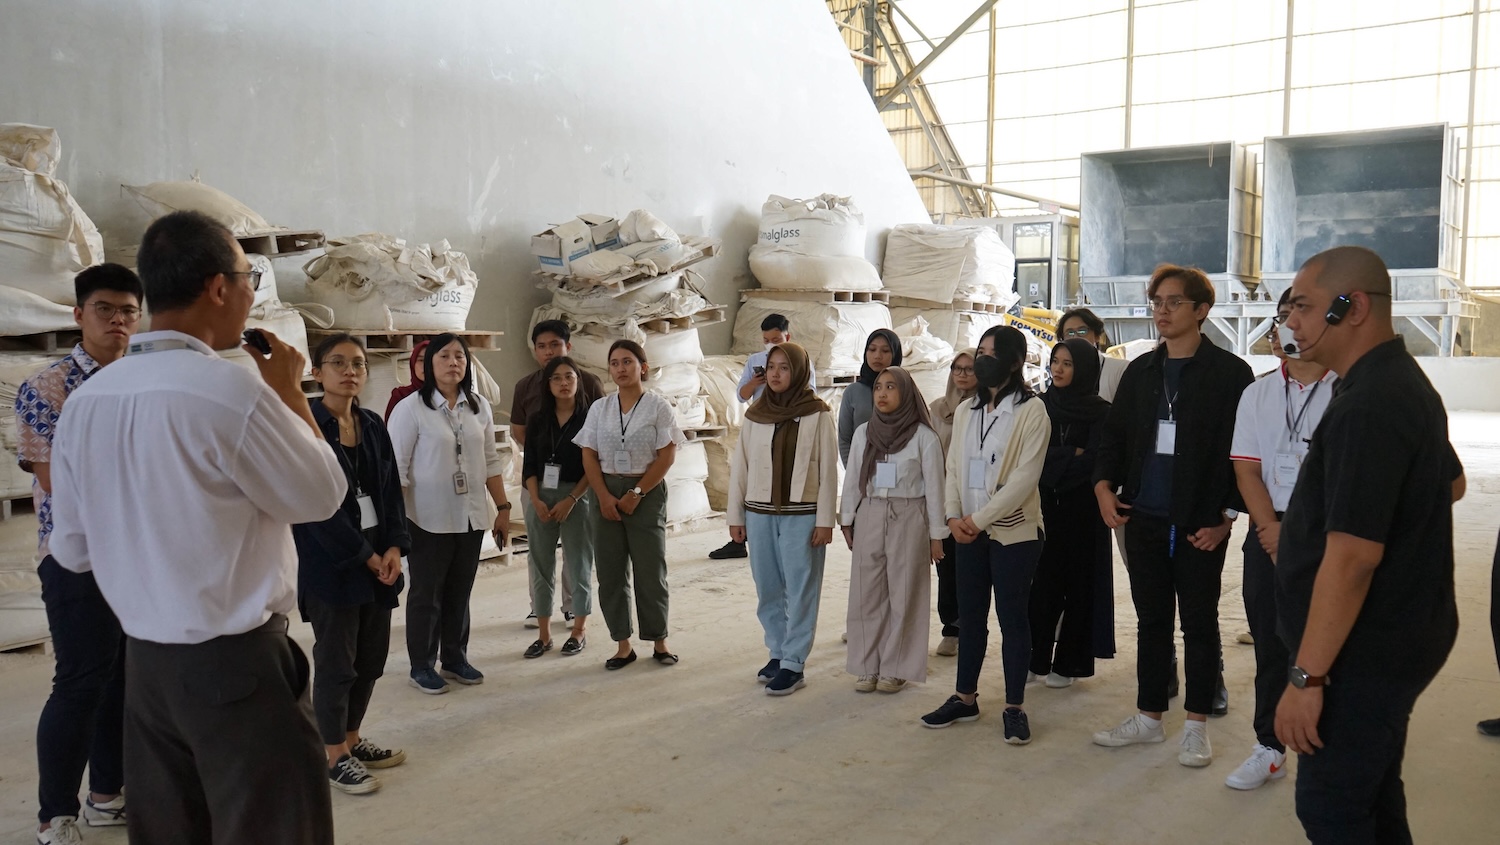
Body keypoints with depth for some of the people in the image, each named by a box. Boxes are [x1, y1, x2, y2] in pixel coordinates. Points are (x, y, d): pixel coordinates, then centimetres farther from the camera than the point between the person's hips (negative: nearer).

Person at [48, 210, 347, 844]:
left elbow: (71, 549, 10)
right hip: (237, 664, -7)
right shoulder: (230, 389, -19)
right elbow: (323, 495, -6)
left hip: (144, 663, 7)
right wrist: (290, 391, 2)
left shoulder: (83, 400, 1)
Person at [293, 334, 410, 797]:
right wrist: (365, 556, -14)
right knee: (336, 660, 3)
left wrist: (394, 547, -6)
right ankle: (335, 757, 17)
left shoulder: (372, 425, 9)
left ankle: (351, 739, 29)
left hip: (379, 555, 6)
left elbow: (390, 490, 8)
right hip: (330, 561, -6)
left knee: (371, 655, 12)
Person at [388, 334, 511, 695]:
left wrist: (503, 507, 8)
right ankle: (421, 666, 20)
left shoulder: (479, 407, 6)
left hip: (471, 517, 4)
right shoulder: (411, 408, -9)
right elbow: (397, 467, -9)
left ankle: (455, 659, 27)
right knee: (426, 594, 7)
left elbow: (491, 461, 11)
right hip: (429, 519, -4)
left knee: (460, 592, 13)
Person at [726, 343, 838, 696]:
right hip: (760, 514, 4)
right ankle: (778, 653, 24)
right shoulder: (755, 415, 6)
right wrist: (735, 515, 6)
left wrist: (825, 520, -8)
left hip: (802, 515, -4)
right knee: (767, 590, 10)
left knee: (800, 590, 1)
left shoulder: (818, 414, -5)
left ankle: (793, 664, 7)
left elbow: (827, 470, -5)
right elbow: (740, 466, 9)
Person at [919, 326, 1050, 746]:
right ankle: (964, 698, 22)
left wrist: (979, 518, -16)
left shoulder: (1031, 409, -8)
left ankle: (1015, 707, 12)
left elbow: (1026, 475, -15)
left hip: (1014, 531, -5)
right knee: (970, 615, 11)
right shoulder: (965, 410, 11)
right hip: (970, 532, 6)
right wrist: (953, 516, -5)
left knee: (1012, 617, 2)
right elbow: (954, 467, 10)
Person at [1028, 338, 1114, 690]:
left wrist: (1053, 461, -9)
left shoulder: (1100, 412, -3)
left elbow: (1094, 462, -13)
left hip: (1081, 511, -3)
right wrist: (1073, 455, -10)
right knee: (1041, 581, 2)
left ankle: (1069, 663, 13)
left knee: (1077, 581, 4)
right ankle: (1036, 658, 12)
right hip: (1044, 505, 3)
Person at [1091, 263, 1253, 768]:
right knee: (1151, 620, 13)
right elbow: (1115, 434, 14)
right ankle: (1149, 717, 24)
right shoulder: (1141, 372, 11)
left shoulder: (1230, 374, -5)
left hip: (1200, 524, -4)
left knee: (1199, 623, 7)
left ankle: (1196, 725, 19)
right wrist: (1104, 484, -2)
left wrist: (1226, 516, -11)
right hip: (1144, 519, 5)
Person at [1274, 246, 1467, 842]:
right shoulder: (1406, 381, 11)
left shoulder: (1366, 406, -23)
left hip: (1367, 651, -10)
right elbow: (1451, 484, 29)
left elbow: (1352, 556, -28)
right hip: (1401, 632, 10)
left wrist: (1307, 676, -25)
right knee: (1374, 796, 20)